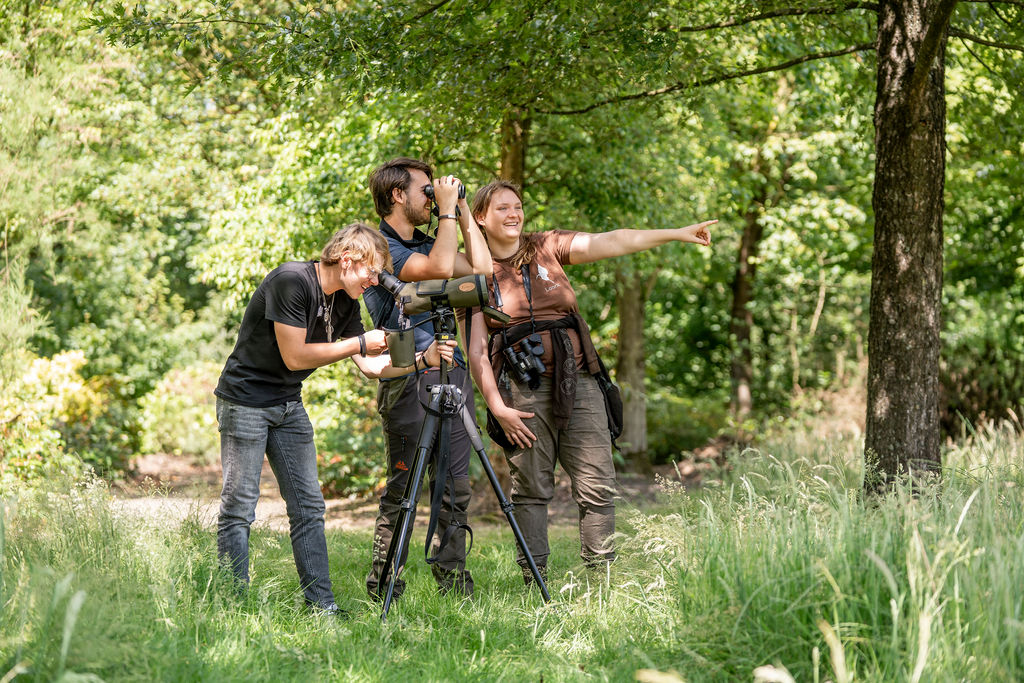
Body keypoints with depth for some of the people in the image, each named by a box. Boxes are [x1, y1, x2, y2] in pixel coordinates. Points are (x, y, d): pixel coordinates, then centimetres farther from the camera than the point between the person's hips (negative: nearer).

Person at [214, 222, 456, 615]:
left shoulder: (345, 303, 4)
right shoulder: (291, 281, -20)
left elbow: (370, 365, 9)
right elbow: (294, 356, -22)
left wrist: (422, 360, -5)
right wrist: (359, 342, -18)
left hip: (288, 405, 8)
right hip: (246, 401, -8)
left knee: (308, 506, 3)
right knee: (238, 507, -6)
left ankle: (320, 604, 5)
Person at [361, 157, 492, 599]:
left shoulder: (426, 243, 18)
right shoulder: (379, 248, -8)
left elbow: (482, 268, 13)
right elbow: (439, 268, -22)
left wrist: (463, 211, 12)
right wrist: (447, 210, -13)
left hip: (452, 375, 7)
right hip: (408, 381, -7)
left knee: (455, 487, 6)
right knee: (402, 488, -5)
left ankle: (453, 583, 12)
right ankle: (383, 590, 1)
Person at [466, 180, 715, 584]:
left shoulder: (547, 248, 10)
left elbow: (610, 243, 0)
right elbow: (475, 349, -1)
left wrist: (678, 234, -10)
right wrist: (497, 407, -10)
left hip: (576, 381, 2)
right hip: (523, 391, -2)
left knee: (597, 486, -4)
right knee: (531, 490, 1)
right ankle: (535, 586, 7)